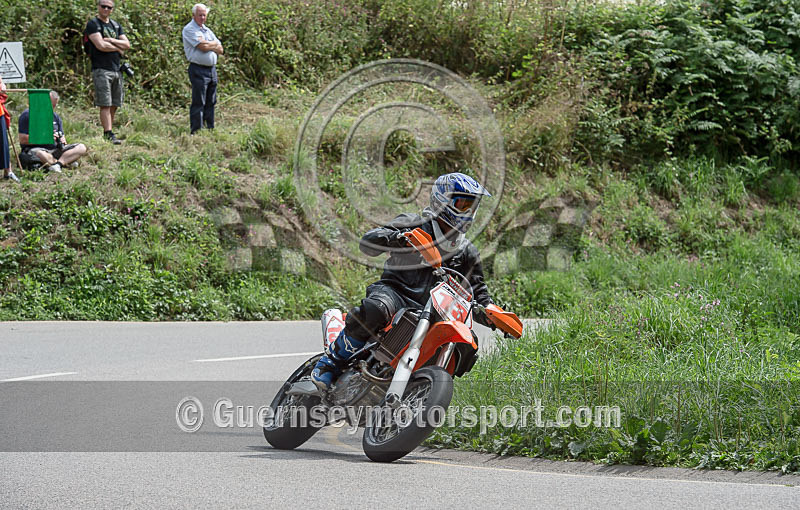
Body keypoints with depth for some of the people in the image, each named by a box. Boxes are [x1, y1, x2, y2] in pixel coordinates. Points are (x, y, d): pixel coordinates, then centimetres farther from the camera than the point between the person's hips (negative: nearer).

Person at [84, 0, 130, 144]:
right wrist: (118, 47, 0)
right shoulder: (93, 24, -2)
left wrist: (110, 41, -6)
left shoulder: (116, 25, 19)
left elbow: (127, 45, 9)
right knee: (105, 105, -11)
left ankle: (107, 132, 11)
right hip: (101, 70, -7)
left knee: (114, 105, 5)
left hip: (117, 70, 7)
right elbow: (101, 46, -14)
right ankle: (109, 135, -16)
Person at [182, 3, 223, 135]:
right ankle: (196, 132, -7)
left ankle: (210, 130, 14)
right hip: (198, 69, -8)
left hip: (212, 69, 8)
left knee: (211, 102, 9)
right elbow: (203, 46, -18)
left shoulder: (207, 30, 19)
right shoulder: (189, 29, -6)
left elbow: (220, 50, 12)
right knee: (198, 103, -8)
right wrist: (214, 44, 0)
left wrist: (209, 45, -6)